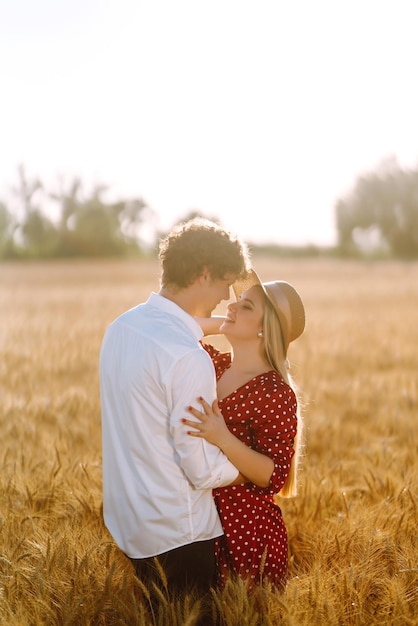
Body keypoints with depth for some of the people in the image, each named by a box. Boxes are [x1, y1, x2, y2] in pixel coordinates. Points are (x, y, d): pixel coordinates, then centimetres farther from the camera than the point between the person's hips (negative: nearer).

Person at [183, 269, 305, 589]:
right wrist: (226, 323, 1)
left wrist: (223, 438, -34)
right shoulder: (218, 366, 2)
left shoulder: (275, 393, -19)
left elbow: (274, 478, -21)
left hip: (247, 533, -7)